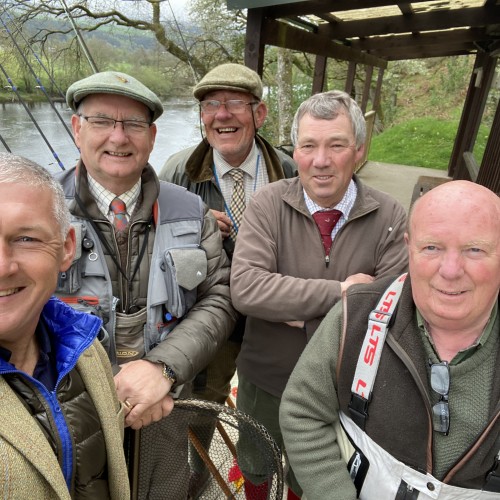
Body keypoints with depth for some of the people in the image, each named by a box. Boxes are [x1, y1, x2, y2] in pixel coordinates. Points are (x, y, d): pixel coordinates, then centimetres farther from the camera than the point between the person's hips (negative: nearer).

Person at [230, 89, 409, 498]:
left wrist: (293, 309, -25)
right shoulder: (268, 204, -17)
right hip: (265, 381, 0)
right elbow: (245, 288, -29)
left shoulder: (390, 218, -15)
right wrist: (341, 291, -30)